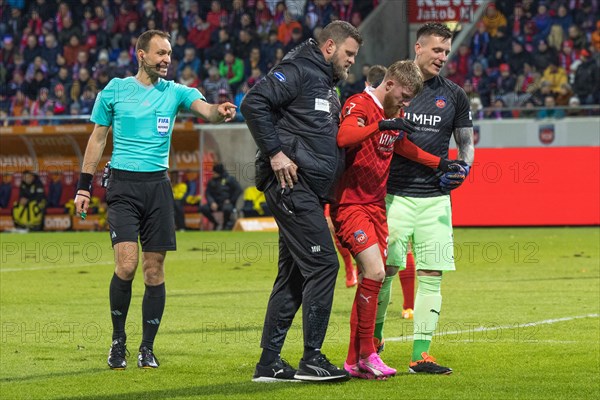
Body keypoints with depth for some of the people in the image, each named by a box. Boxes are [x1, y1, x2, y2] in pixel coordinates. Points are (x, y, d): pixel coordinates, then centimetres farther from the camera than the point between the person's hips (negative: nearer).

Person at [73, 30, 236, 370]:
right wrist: (84, 186, 6)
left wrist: (219, 111, -39)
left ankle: (147, 348, 12)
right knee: (127, 264, -14)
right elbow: (98, 138, 10)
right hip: (123, 185, -2)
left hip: (157, 186, 2)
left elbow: (204, 108, -14)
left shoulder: (175, 92, 5)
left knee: (155, 269, 2)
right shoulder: (115, 90, 3)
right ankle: (118, 341, 3)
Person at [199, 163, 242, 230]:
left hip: (227, 203, -4)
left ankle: (225, 225, -8)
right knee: (203, 208, -20)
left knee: (227, 208, -40)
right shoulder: (212, 181, 9)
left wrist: (230, 200, -10)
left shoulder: (230, 179, -3)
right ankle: (216, 224, 2)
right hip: (216, 203, 4)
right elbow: (208, 193, 5)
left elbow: (238, 190, -7)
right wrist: (212, 202, -13)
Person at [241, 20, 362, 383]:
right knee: (323, 264, -11)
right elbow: (254, 103, -17)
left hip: (310, 191, 10)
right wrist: (275, 152, -19)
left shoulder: (329, 87, 24)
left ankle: (270, 362, 13)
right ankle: (312, 359, -8)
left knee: (294, 275, 10)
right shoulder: (298, 71, -6)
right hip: (290, 185, -10)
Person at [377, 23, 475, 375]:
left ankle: (421, 355, 2)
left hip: (436, 198, 3)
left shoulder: (454, 96, 9)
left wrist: (463, 168, -3)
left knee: (432, 276, -1)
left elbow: (466, 142, 16)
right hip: (395, 196, -2)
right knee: (384, 270, -5)